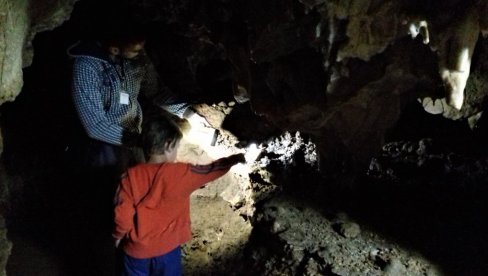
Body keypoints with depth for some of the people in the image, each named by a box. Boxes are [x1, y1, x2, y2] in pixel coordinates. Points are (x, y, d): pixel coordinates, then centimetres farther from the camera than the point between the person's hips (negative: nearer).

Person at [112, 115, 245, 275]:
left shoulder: (131, 176, -15)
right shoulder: (181, 173, -18)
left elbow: (122, 213, -14)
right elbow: (210, 171, -5)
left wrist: (119, 234, 6)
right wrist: (233, 159, 11)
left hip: (136, 249, 1)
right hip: (167, 249, -1)